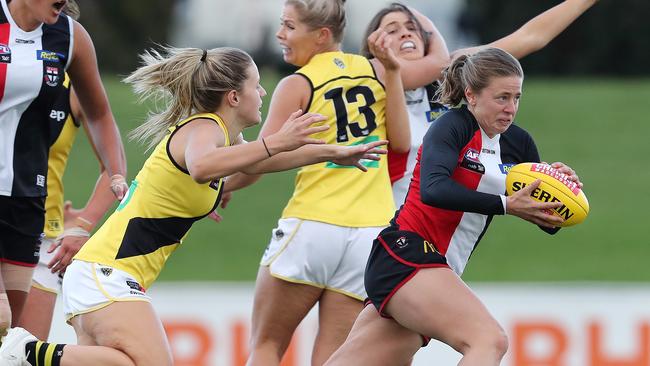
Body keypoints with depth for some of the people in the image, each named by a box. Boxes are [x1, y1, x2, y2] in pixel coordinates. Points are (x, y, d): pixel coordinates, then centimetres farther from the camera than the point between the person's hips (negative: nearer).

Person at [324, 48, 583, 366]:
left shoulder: (518, 143, 12)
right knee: (489, 340, -26)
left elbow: (546, 221, 12)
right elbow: (433, 190, -28)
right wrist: (506, 205, -30)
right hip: (406, 255, -8)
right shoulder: (453, 127, -9)